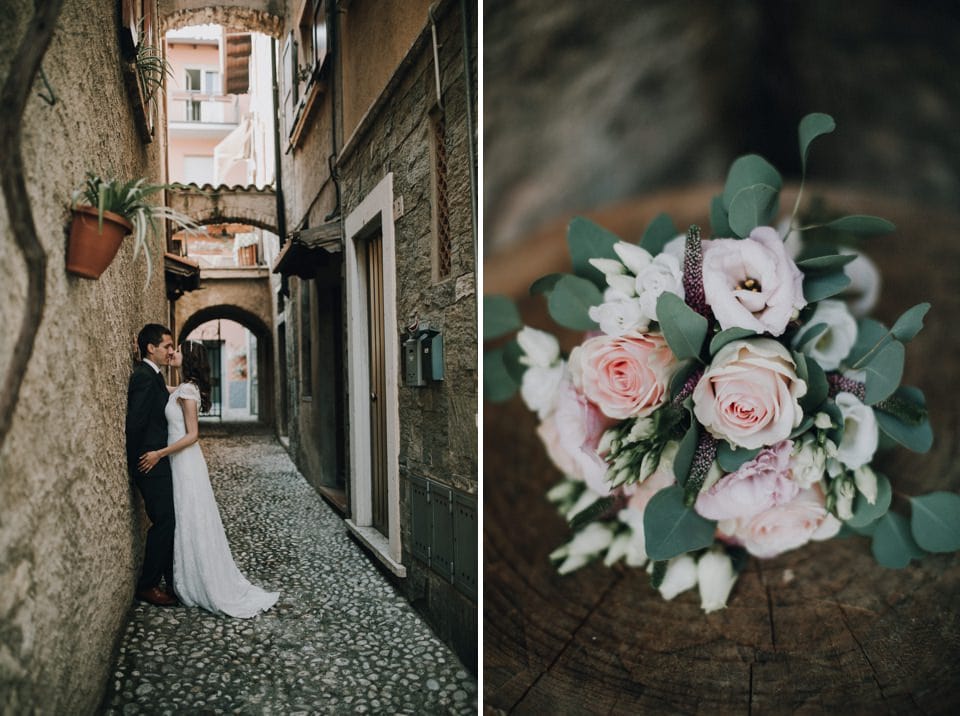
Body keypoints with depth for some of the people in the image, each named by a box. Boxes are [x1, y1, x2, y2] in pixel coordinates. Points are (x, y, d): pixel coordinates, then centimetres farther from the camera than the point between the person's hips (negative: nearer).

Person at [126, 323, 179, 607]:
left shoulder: (153, 376, 14)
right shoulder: (144, 376, -17)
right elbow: (136, 423, -20)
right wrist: (139, 463, -13)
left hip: (159, 465, 10)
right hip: (151, 465, -10)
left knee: (169, 521, 13)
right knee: (164, 522, -4)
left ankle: (173, 581, 23)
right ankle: (147, 586, 10)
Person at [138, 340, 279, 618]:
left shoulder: (186, 391, -15)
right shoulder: (182, 389, 11)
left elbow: (192, 435, -18)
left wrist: (159, 454, -19)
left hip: (186, 463, -9)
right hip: (182, 462, 9)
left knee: (192, 524, -1)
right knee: (191, 524, 13)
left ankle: (213, 591, 8)